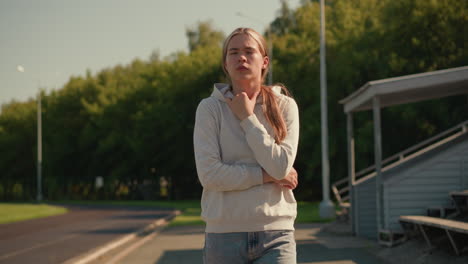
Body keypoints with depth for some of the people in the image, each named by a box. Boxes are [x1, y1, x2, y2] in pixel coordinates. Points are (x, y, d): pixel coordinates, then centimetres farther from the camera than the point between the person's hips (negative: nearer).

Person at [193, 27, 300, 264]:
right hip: (224, 235, 0)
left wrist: (247, 118, -6)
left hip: (275, 235, 0)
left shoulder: (284, 107, 4)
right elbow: (208, 174, -10)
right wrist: (268, 175, -8)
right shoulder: (210, 108, 1)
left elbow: (281, 166, -9)